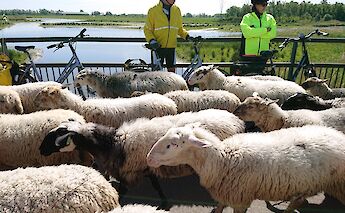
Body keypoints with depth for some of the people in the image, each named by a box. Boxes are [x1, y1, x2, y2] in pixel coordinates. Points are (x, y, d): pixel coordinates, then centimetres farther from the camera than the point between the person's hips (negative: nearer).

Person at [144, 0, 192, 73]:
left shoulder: (176, 10, 7)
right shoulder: (153, 10, -4)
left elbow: (179, 28, 17)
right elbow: (147, 29, -1)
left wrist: (187, 36, 1)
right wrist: (151, 40, -18)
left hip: (171, 47, 3)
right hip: (158, 47, -3)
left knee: (172, 70, 9)